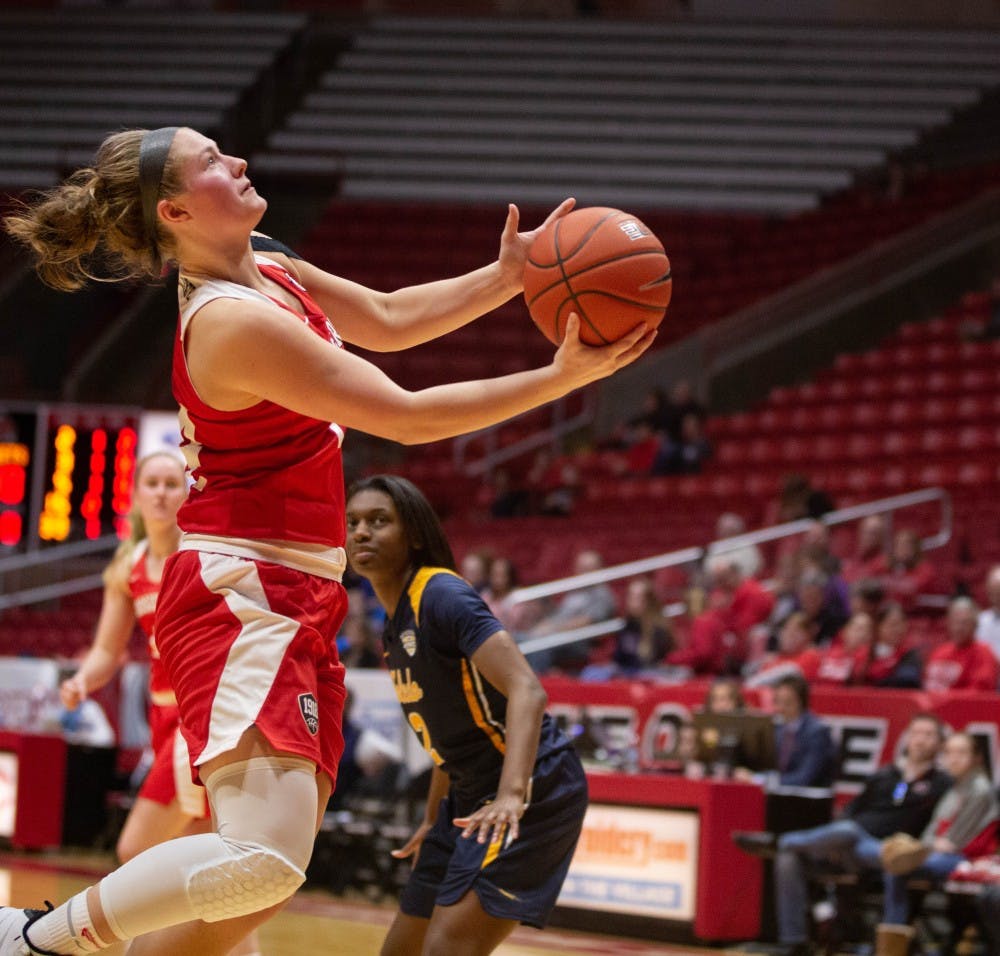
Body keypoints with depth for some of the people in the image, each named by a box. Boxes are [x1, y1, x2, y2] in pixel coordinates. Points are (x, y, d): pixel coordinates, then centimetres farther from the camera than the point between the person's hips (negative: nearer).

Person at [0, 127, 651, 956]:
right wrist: (561, 377, -14)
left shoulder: (268, 273, 10)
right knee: (263, 860, -24)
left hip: (292, 602, 10)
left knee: (269, 881, 7)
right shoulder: (238, 323, -19)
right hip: (240, 598, -10)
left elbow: (387, 319, 22)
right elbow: (408, 417, -17)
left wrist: (508, 276, 9)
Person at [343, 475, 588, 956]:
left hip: (532, 795, -10)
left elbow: (527, 692, -27)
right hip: (472, 799, 10)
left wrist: (511, 795, -39)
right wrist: (432, 821, 27)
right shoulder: (396, 627, 12)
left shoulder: (441, 594, -16)